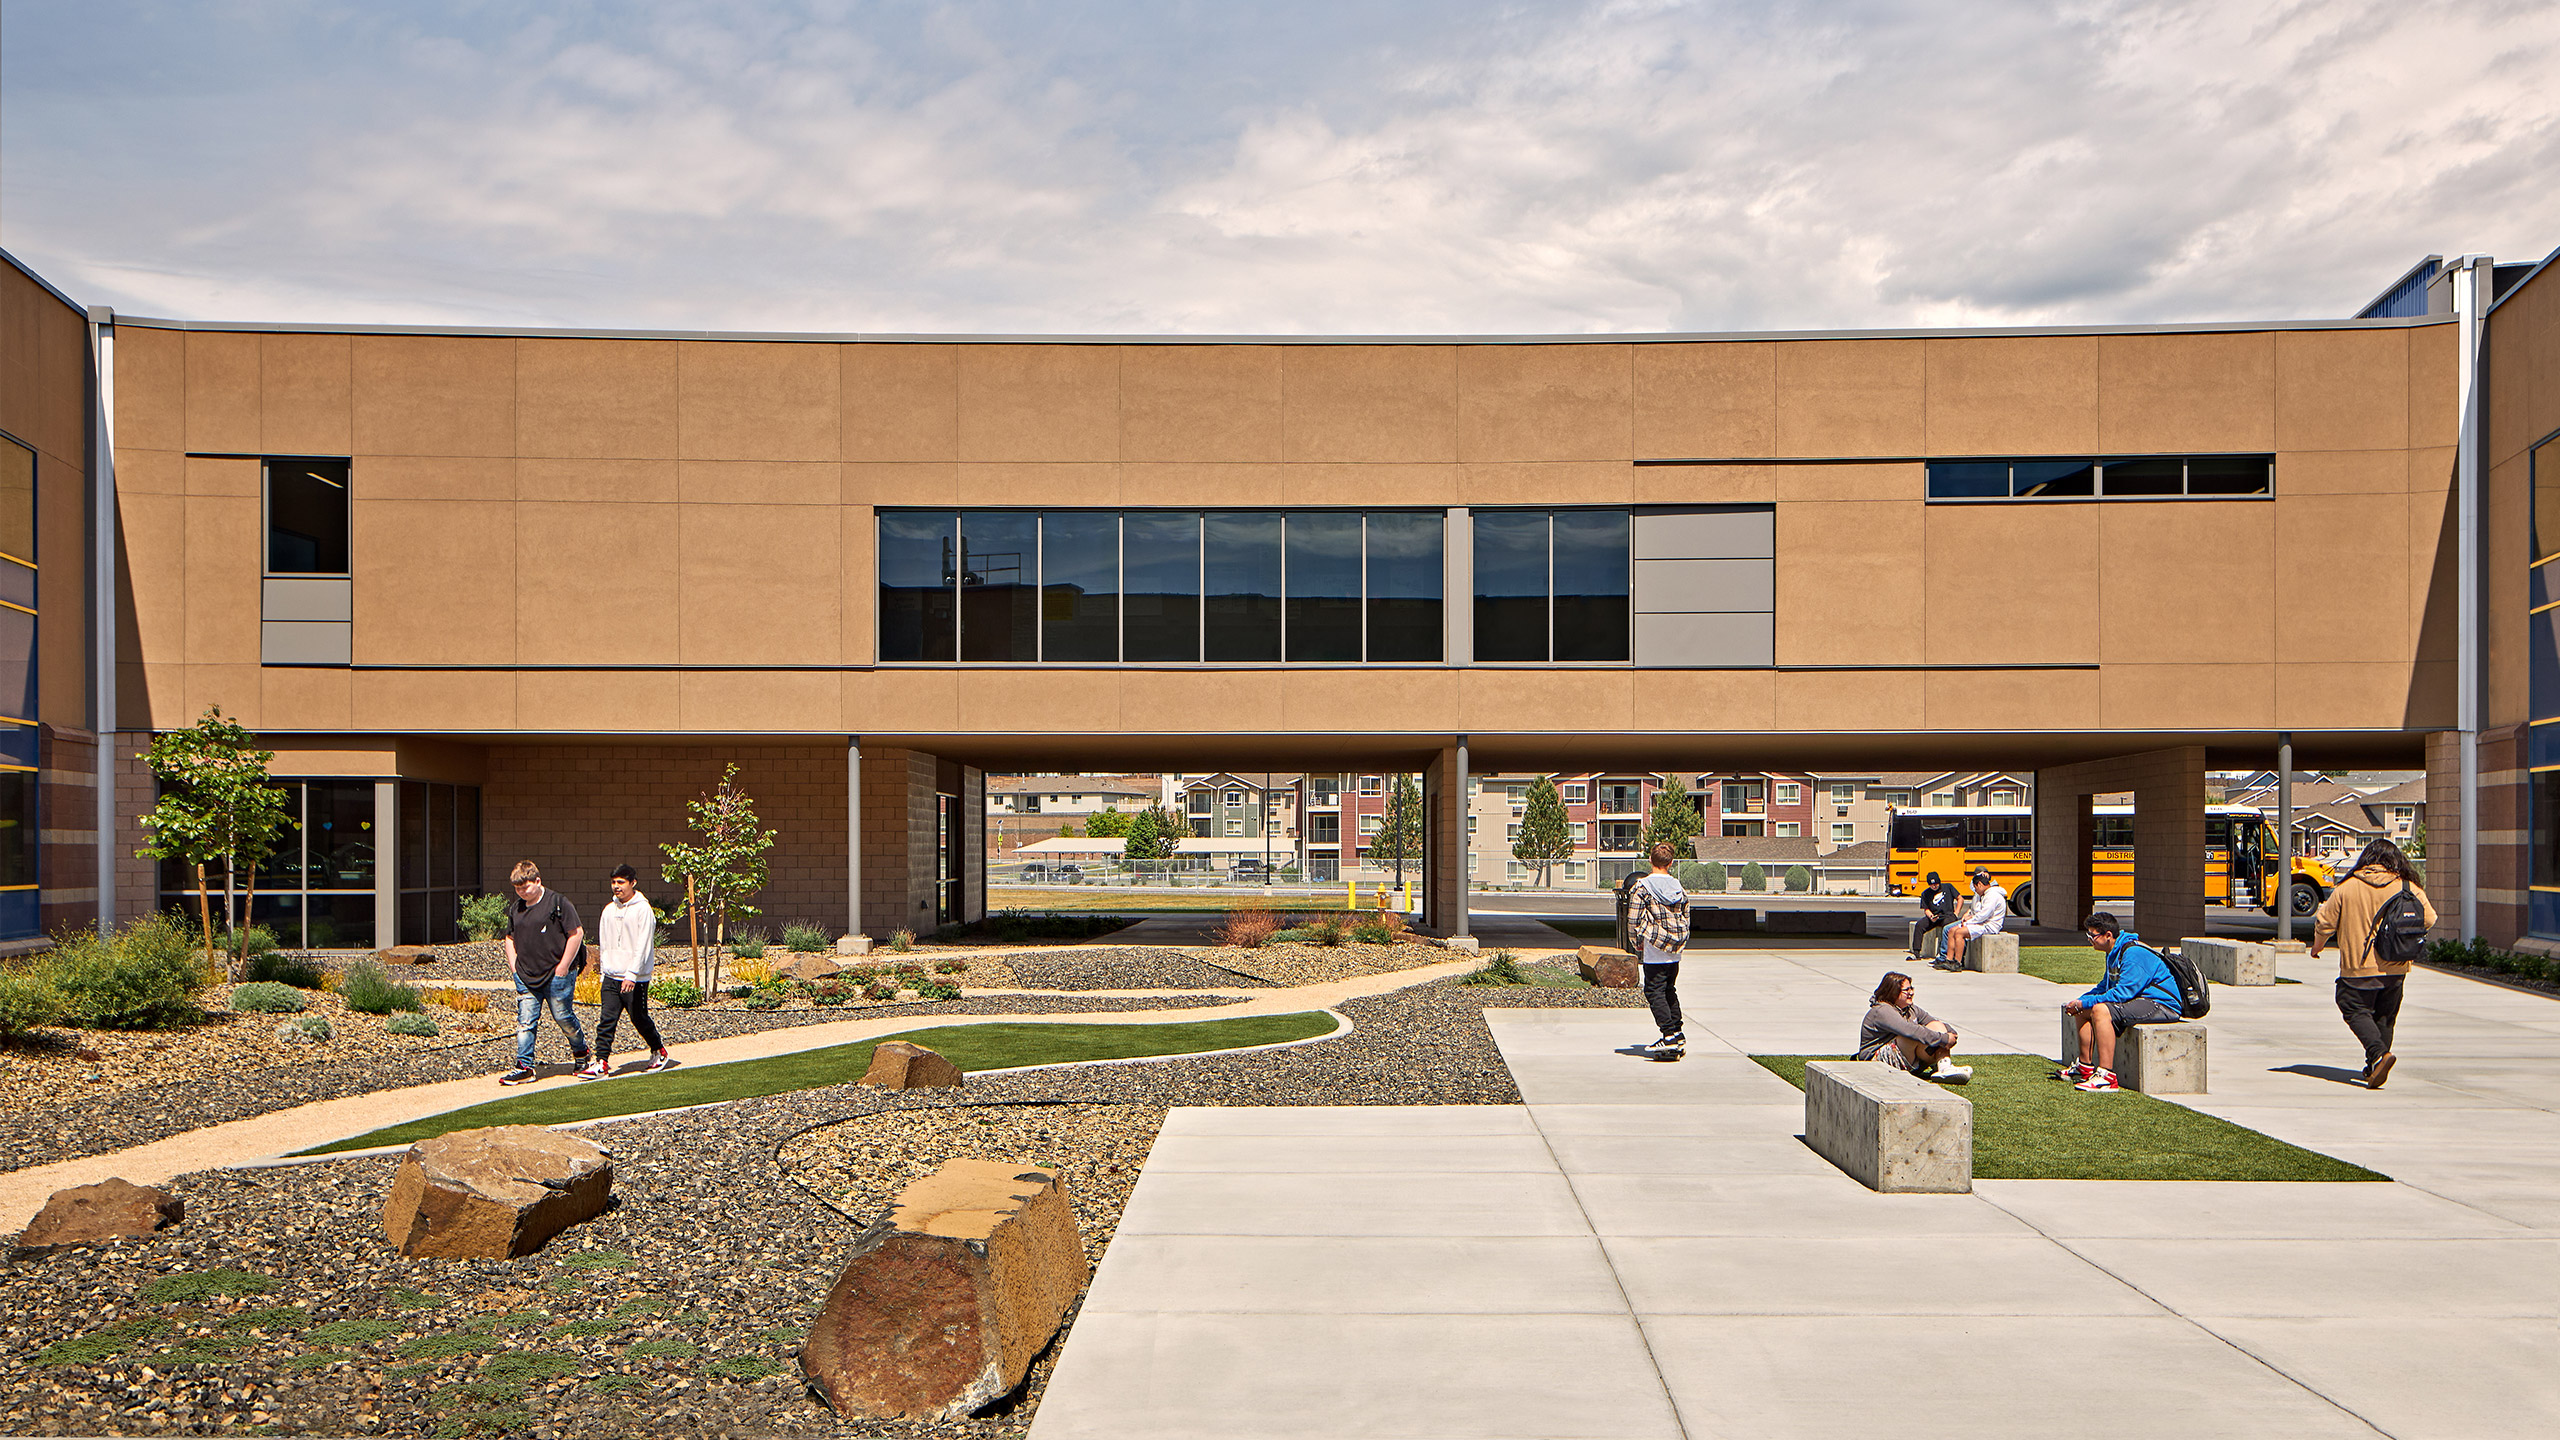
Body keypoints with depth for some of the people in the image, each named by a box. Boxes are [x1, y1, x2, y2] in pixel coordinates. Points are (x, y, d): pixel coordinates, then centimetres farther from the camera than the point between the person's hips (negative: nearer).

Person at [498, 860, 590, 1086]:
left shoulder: (558, 902, -8)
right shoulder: (515, 908, 11)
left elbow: (576, 934, -9)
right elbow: (510, 938, 24)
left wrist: (563, 967, -10)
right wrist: (514, 966, 10)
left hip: (556, 976, -5)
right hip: (526, 978, 5)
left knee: (563, 1018, 4)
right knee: (525, 1022, 0)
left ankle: (581, 1052, 28)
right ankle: (524, 1068, 3)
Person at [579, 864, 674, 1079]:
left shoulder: (643, 910, -9)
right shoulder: (608, 910, 12)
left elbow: (643, 946, -15)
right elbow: (603, 945, 19)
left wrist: (631, 975, -22)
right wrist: (602, 972, 16)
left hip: (636, 979, -5)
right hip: (610, 977, 5)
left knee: (640, 1019, 5)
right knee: (606, 1019, -3)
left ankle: (659, 1052, 24)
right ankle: (601, 1063, -2)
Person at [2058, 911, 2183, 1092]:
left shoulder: (2134, 953, -21)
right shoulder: (2114, 952, 13)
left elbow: (2123, 992, -26)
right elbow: (2105, 986, 20)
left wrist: (2085, 1003, -19)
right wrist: (2079, 1001, 4)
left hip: (2162, 1004, -11)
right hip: (2142, 1000, 11)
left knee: (2100, 1010, -30)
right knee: (2084, 1010, 9)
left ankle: (2106, 1076, -36)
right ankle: (2085, 1067, 14)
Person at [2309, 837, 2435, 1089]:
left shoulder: (2347, 887, -4)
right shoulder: (2407, 887, -2)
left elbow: (2325, 923, 1)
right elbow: (2428, 919, 4)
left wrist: (2317, 945, 20)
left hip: (2358, 967, -3)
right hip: (2395, 967, 3)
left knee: (2356, 1011, 4)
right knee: (2385, 1017, 15)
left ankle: (2379, 1053, -19)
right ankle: (2374, 1069, 20)